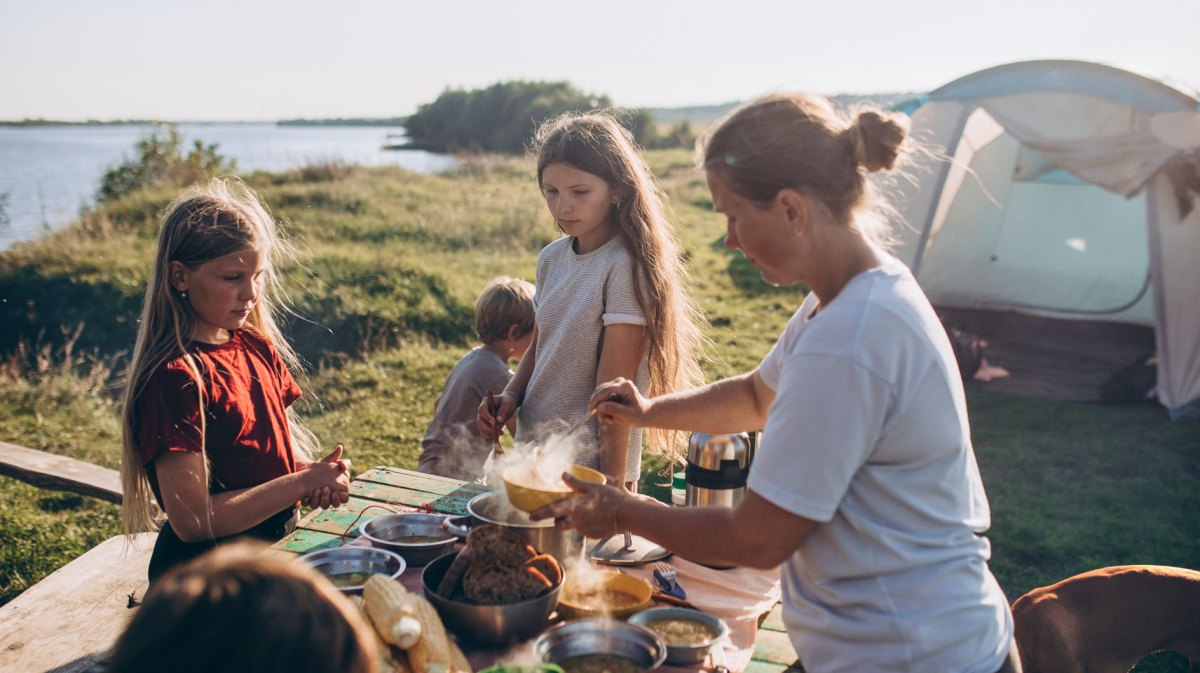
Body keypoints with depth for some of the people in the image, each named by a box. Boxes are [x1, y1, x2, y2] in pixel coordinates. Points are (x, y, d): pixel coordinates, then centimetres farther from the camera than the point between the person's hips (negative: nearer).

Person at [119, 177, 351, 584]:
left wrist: (319, 476, -5)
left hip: (275, 543, 7)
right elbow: (193, 520, -18)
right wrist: (303, 481, -15)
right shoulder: (175, 378, -16)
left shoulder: (257, 348, 8)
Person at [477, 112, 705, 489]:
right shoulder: (551, 259, 4)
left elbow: (613, 386, -19)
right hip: (533, 452, 7)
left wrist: (613, 483, -17)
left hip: (590, 463, -7)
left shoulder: (625, 266, -17)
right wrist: (511, 397, -3)